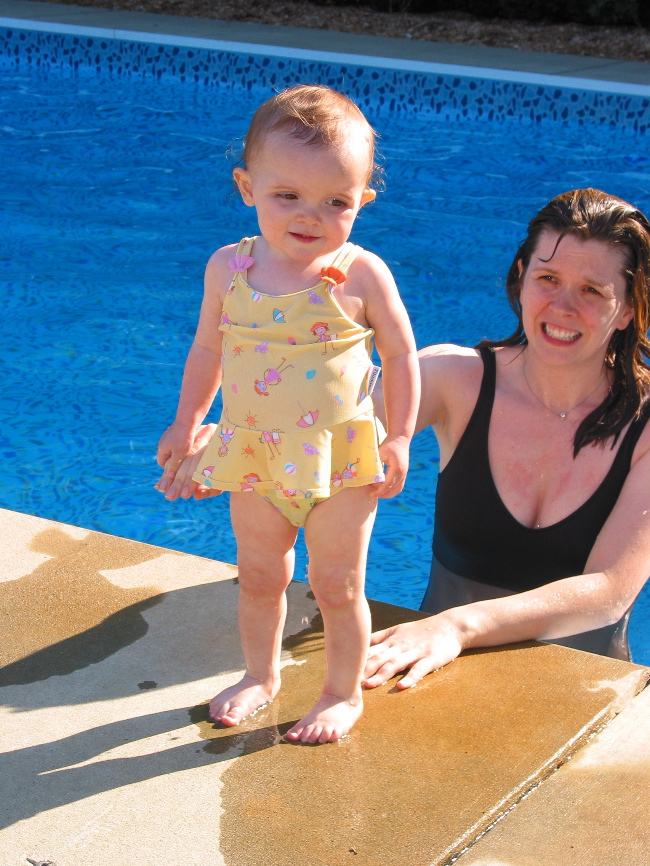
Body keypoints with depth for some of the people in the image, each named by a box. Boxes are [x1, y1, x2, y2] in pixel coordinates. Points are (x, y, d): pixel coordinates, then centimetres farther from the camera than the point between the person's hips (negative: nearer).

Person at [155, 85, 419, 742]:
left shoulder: (362, 275, -15)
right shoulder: (229, 268, -6)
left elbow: (400, 355, -4)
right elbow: (208, 348, 9)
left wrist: (398, 438, -7)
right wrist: (186, 423, 14)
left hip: (339, 457, -3)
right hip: (254, 455, 3)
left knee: (337, 586, 9)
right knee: (258, 576, 19)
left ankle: (343, 694, 30)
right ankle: (261, 676, 42)